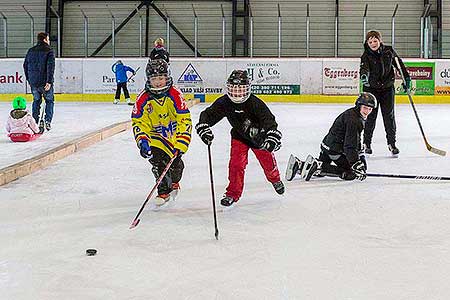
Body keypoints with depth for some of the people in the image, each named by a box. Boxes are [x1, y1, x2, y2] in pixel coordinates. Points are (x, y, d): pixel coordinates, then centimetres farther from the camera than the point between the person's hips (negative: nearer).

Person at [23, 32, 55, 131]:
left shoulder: (31, 51, 9)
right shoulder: (49, 51, -7)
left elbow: (25, 65, 13)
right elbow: (50, 67, -18)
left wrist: (29, 79, 21)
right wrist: (49, 82, -20)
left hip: (33, 82, 5)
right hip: (44, 81, -4)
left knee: (36, 100, 20)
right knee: (49, 101, 13)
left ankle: (34, 122, 16)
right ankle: (47, 121, 1)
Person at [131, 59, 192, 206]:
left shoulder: (175, 95, -22)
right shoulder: (143, 99, -17)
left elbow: (184, 120, -23)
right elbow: (138, 122, -10)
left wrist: (181, 143, -30)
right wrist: (142, 140, -26)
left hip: (174, 133, 0)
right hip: (155, 136, 0)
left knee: (176, 163, 6)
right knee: (158, 160, -20)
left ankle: (174, 182, 43)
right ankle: (163, 191, 0)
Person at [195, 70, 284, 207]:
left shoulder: (255, 103, -31)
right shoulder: (224, 102, -21)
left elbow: (269, 120, -36)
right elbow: (209, 114, -17)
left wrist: (273, 136, -50)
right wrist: (203, 127, -36)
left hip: (259, 135, -2)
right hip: (239, 135, 2)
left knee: (268, 160, 8)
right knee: (236, 163, -13)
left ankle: (275, 179, 43)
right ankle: (233, 193, 1)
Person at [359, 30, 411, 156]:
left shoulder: (389, 51, -5)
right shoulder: (366, 55, -13)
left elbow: (399, 63, 9)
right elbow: (364, 68, -31)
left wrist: (407, 78, 9)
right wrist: (364, 75, -54)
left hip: (387, 88, 2)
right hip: (371, 88, -2)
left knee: (389, 115, 2)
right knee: (370, 116, 2)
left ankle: (391, 143, 12)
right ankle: (367, 143, 16)